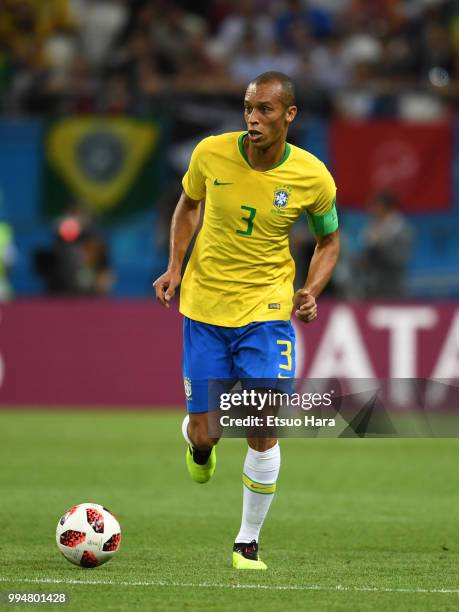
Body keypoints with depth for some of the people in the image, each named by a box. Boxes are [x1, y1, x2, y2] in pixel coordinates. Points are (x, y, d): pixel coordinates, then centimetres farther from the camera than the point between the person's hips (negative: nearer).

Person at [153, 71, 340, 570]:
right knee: (204, 432, 1)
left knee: (263, 431, -9)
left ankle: (248, 542, 10)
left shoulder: (313, 177, -11)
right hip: (204, 307, 1)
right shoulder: (211, 153, -10)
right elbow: (189, 206, 11)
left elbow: (329, 240, 7)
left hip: (267, 309, -1)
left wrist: (312, 292, -10)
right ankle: (197, 444, 42)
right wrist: (175, 266, 0)